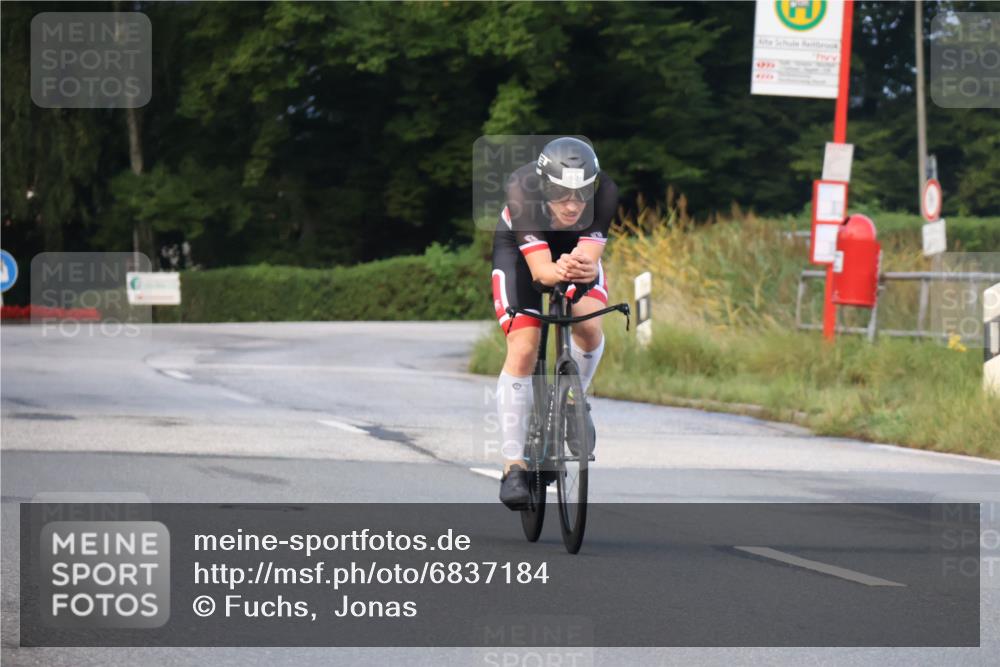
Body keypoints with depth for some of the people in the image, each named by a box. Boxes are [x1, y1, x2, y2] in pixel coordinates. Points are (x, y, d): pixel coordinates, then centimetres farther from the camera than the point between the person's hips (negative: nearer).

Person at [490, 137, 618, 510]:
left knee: (589, 327, -23)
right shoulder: (522, 192, -38)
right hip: (519, 250, -2)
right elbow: (539, 269, -42)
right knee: (523, 349, -17)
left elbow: (589, 256, -39)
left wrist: (583, 269, -62)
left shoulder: (604, 193, -33)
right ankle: (513, 467, -14)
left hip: (576, 249, 2)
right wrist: (557, 272, -64)